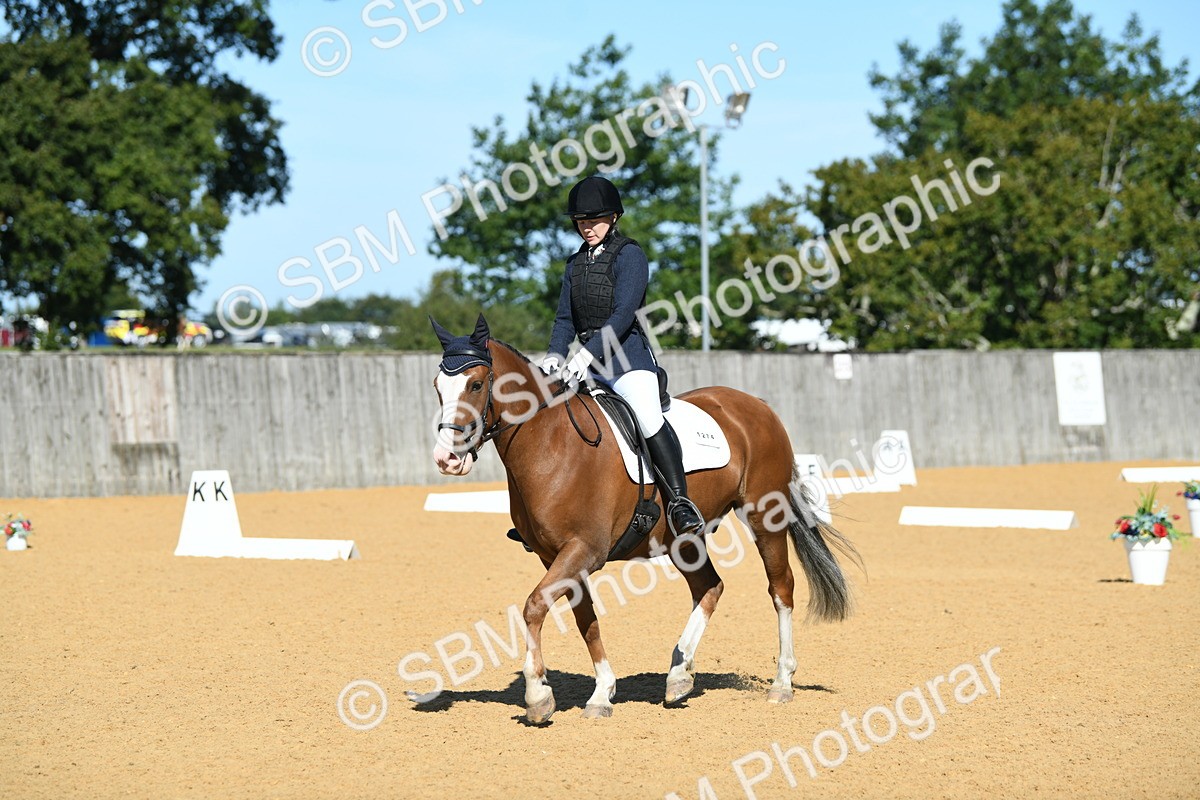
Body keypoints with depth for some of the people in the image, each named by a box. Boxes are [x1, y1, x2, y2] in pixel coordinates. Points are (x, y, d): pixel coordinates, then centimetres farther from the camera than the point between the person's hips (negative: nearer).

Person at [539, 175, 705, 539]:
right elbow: (565, 319, 13)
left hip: (627, 355, -8)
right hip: (588, 362, 8)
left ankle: (680, 502, -29)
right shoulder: (576, 263, 16)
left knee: (647, 415, -30)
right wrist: (555, 355, -7)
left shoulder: (629, 255, -6)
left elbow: (624, 314, -16)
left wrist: (588, 353, -26)